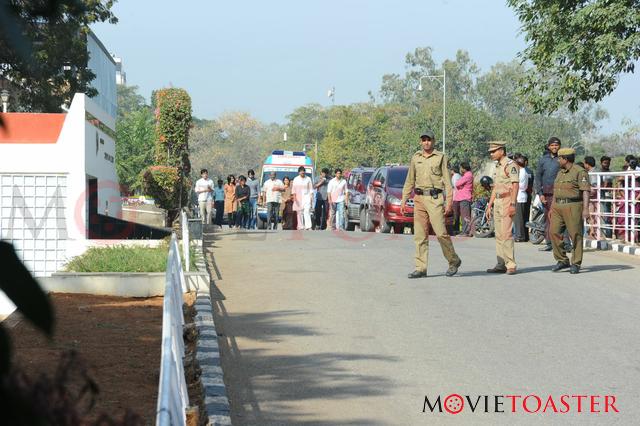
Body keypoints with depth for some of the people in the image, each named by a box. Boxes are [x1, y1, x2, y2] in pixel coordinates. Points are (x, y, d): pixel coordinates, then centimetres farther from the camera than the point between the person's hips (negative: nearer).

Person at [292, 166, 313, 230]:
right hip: (299, 198, 2)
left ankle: (308, 226, -22)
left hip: (306, 196, -2)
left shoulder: (308, 179, 5)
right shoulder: (296, 179, 6)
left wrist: (311, 196, -1)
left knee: (307, 211, -15)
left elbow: (311, 188, 7)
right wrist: (294, 197, -4)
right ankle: (301, 226, 7)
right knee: (300, 212, 1)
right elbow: (294, 189, 5)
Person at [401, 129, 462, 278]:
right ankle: (421, 268, 3)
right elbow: (410, 181, 17)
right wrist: (404, 200, 11)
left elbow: (447, 181, -1)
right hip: (419, 199, 4)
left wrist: (449, 201, -8)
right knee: (420, 234, 2)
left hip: (435, 198, -4)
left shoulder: (441, 157, 2)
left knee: (440, 232, -9)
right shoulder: (415, 158, 13)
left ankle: (454, 261, 11)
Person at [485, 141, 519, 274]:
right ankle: (501, 264, 11)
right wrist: (489, 205, 21)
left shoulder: (510, 165, -9)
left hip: (507, 202, -9)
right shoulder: (497, 167, 19)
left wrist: (512, 204, -22)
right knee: (499, 235, 8)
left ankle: (511, 265, -12)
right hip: (497, 202, 9)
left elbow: (515, 185, -16)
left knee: (506, 234, -13)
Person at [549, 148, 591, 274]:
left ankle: (576, 264, 3)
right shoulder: (560, 173, 18)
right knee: (554, 232, -3)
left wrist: (586, 209, -20)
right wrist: (552, 209, 20)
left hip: (573, 207, -7)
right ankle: (562, 261, 7)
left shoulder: (580, 172, -6)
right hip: (558, 207, 7)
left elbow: (586, 191, -12)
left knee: (575, 235, -4)